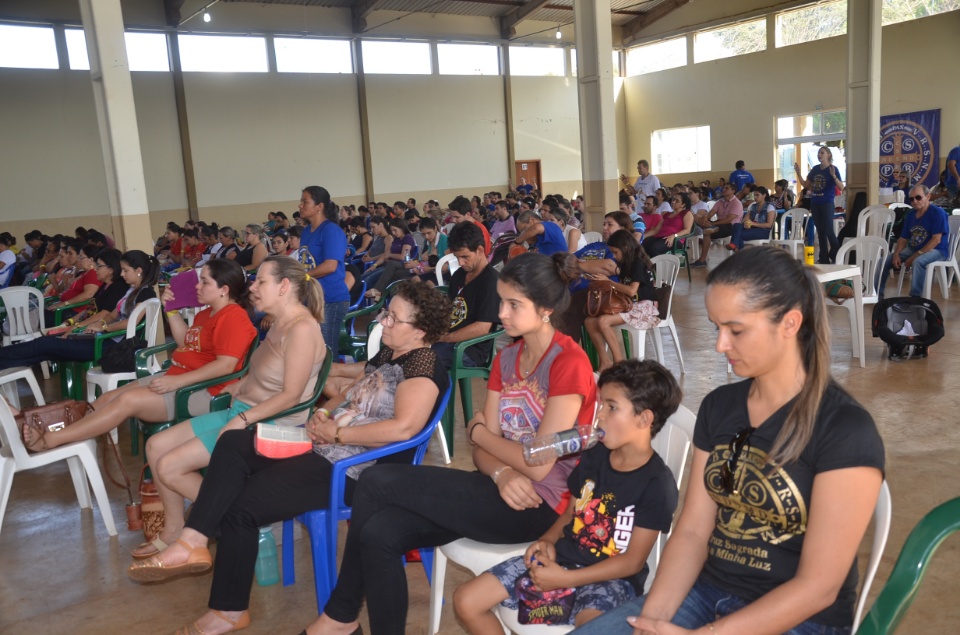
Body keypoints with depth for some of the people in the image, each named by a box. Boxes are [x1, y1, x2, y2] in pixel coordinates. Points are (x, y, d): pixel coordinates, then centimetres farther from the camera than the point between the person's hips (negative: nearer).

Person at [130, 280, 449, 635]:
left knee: (240, 507, -11)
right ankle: (194, 540, -11)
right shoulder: (386, 355, 15)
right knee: (233, 443, -2)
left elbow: (403, 427, -31)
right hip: (325, 445, 10)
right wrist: (323, 415, -1)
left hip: (352, 467, -10)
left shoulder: (423, 366, -16)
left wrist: (336, 433, -21)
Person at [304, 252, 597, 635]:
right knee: (381, 533, -18)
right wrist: (501, 474, -18)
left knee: (378, 481, -14)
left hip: (540, 507, -7)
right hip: (504, 492, 7)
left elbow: (538, 465, -17)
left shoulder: (570, 363, -13)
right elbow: (483, 452, 6)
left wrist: (478, 431, -3)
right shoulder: (506, 359, 10)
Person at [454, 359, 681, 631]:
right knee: (466, 601, -3)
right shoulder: (594, 455, 5)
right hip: (562, 557, 6)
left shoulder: (657, 483, -15)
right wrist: (548, 540, -5)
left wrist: (566, 579, -19)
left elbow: (633, 561, -15)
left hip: (611, 578, -6)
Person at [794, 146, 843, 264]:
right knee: (820, 231, 9)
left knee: (828, 230, -8)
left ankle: (838, 256, 9)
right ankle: (824, 258, 16)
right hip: (815, 203, 6)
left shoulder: (833, 169, -8)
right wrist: (798, 172, 5)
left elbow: (841, 187, -14)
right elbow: (806, 185, 15)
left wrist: (833, 176, -29)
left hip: (827, 204, -6)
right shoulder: (815, 169, 8)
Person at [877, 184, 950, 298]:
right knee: (885, 260, -8)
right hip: (913, 249, 7)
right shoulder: (910, 214, 8)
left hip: (936, 250, -7)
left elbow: (936, 240, -20)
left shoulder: (937, 212, -13)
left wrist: (915, 256, -24)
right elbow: (903, 238, 10)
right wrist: (896, 254, -10)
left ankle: (915, 297, -34)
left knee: (918, 261, -39)